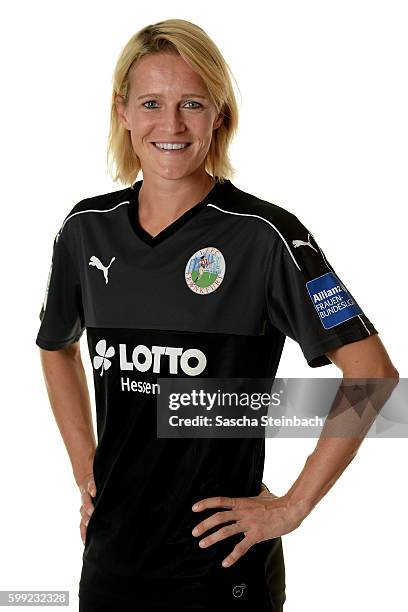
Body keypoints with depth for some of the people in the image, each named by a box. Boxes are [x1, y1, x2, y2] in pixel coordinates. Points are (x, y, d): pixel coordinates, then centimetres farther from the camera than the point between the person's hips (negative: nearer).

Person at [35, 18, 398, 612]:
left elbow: (373, 373, -15)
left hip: (221, 560, -4)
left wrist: (291, 508, -13)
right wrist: (85, 471, 10)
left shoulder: (264, 234, -14)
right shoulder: (87, 228, 1)